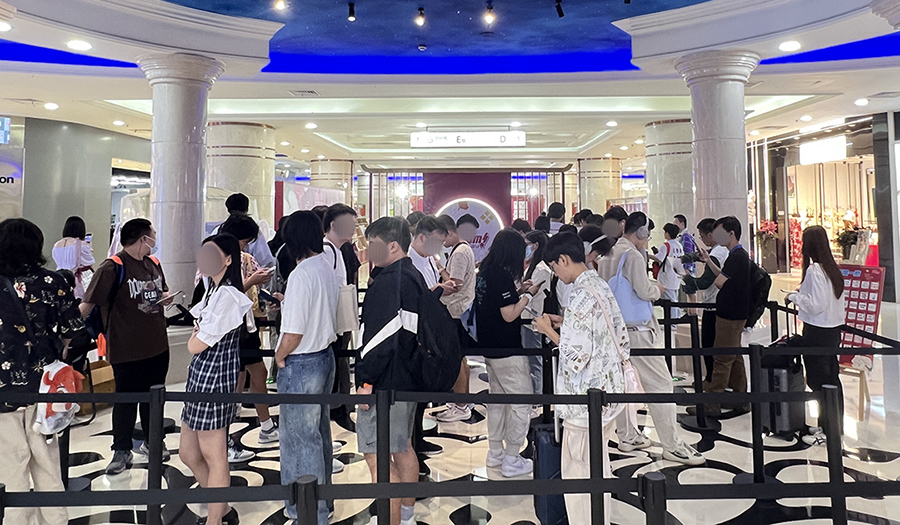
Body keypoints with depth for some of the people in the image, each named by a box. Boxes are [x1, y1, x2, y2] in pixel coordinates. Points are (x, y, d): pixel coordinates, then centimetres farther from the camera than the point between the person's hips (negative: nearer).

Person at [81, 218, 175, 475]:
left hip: (158, 345, 7)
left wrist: (166, 297, 0)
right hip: (126, 349, -6)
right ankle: (122, 451, 21)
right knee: (126, 399, 5)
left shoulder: (153, 263, 8)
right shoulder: (112, 268, -15)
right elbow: (88, 303, -17)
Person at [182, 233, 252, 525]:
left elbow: (195, 345, -16)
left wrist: (196, 335, 0)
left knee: (214, 459, 5)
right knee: (188, 453, 19)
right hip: (200, 377, 10)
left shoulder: (226, 295, -19)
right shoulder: (214, 290, 12)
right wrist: (199, 333, -1)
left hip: (213, 379, -10)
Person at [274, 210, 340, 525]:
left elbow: (293, 334, -22)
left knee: (301, 438, 4)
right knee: (319, 431, 21)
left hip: (301, 365, -9)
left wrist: (279, 357, -5)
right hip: (326, 356, 9)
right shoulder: (328, 268, 3)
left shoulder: (301, 275, -23)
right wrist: (287, 302, 15)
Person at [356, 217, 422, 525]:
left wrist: (366, 381, -18)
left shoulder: (387, 282, -19)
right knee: (403, 447, 20)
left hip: (385, 384, -10)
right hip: (409, 378, 10)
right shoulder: (416, 278, 11)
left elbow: (381, 338, -25)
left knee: (377, 456, -4)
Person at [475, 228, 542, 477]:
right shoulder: (502, 276, -20)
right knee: (522, 401, 0)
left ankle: (495, 453, 28)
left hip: (489, 345, 10)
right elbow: (509, 315, -20)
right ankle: (512, 461, 5)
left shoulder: (484, 273, 7)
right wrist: (527, 295, -7)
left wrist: (518, 292, 10)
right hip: (506, 349, -9)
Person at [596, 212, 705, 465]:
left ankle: (626, 436, 25)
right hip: (636, 330, -9)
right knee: (660, 384, -4)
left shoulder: (607, 255, 11)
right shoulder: (633, 255, -14)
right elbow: (644, 291, -17)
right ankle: (671, 445, 0)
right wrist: (657, 289, 3)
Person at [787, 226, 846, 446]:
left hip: (818, 332, -9)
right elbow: (827, 298, 14)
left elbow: (816, 304, -20)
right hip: (834, 329, 9)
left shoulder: (814, 270, -18)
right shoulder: (833, 268, 9)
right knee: (832, 378, 16)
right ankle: (835, 425, 26)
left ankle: (827, 432, 7)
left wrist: (795, 297, -7)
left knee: (818, 381, 0)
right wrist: (802, 294, 16)